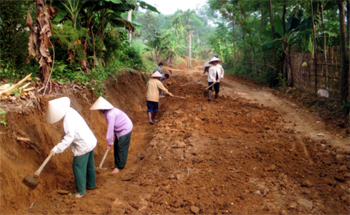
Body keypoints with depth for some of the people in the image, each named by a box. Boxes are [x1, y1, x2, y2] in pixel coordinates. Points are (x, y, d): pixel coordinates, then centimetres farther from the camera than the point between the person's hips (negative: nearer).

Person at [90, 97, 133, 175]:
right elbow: (110, 127, 7)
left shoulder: (110, 114, -30)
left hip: (125, 129, -9)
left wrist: (109, 143, -20)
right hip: (119, 130, 9)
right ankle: (117, 163, 26)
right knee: (116, 147, 13)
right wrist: (110, 141, 9)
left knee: (121, 148, -3)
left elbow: (110, 128, -27)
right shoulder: (107, 112, 1)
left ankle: (119, 166, 8)